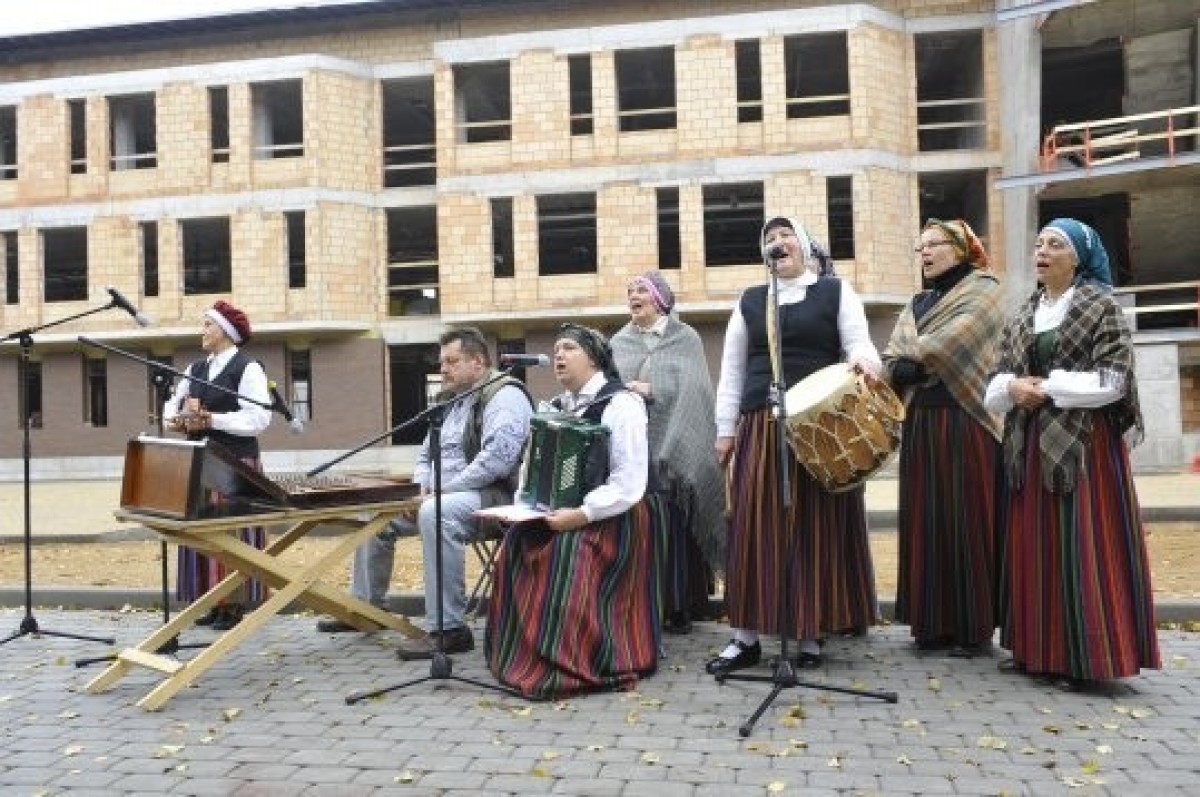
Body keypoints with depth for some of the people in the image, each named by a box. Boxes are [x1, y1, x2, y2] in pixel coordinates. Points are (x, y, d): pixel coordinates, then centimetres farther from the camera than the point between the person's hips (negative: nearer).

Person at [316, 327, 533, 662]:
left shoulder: (504, 395, -11)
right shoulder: (454, 400, 19)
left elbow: (497, 457, -26)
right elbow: (427, 453, 26)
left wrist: (442, 490, -21)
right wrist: (421, 487, 4)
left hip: (492, 496, -10)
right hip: (442, 493, 10)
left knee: (436, 514, -38)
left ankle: (448, 629, -32)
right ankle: (366, 606, 23)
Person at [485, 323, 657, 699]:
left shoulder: (620, 403, -11)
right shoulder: (556, 407, 14)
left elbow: (629, 484, -18)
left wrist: (580, 515, -23)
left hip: (607, 518, -7)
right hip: (558, 515, 7)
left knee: (570, 566, -28)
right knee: (514, 549, -13)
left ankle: (570, 667, -13)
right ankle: (522, 654, 0)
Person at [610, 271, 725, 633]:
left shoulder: (685, 339, 7)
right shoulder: (619, 342, 17)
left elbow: (691, 388, -6)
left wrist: (649, 390, -17)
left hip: (671, 446, -2)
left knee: (671, 525, -4)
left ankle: (678, 606, 4)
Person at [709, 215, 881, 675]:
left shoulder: (836, 291, 9)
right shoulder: (749, 301, 15)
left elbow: (860, 344, 0)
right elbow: (732, 369, 13)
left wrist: (864, 360, -25)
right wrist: (726, 429, 7)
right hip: (760, 427, 2)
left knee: (816, 526, 1)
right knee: (754, 525, 0)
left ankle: (811, 635, 11)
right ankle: (747, 637, 7)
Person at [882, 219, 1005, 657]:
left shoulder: (983, 289, 2)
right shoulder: (917, 302, 20)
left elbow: (951, 342, -14)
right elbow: (891, 358, 9)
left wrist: (910, 360, -3)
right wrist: (904, 370, -12)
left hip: (965, 421, -6)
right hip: (921, 422, 6)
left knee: (966, 520, -4)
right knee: (925, 519, 4)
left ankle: (973, 626, 5)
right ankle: (934, 622, 12)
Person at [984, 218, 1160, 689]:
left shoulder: (1102, 306, -1)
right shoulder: (1023, 315, 15)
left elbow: (1113, 379, -10)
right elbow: (996, 380, 13)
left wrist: (1048, 386, -13)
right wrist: (1013, 386, -9)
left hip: (1084, 442, -5)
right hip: (1031, 445, 6)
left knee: (1080, 544, -6)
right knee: (1033, 544, 6)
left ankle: (1084, 656, 2)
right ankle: (1036, 649, 15)